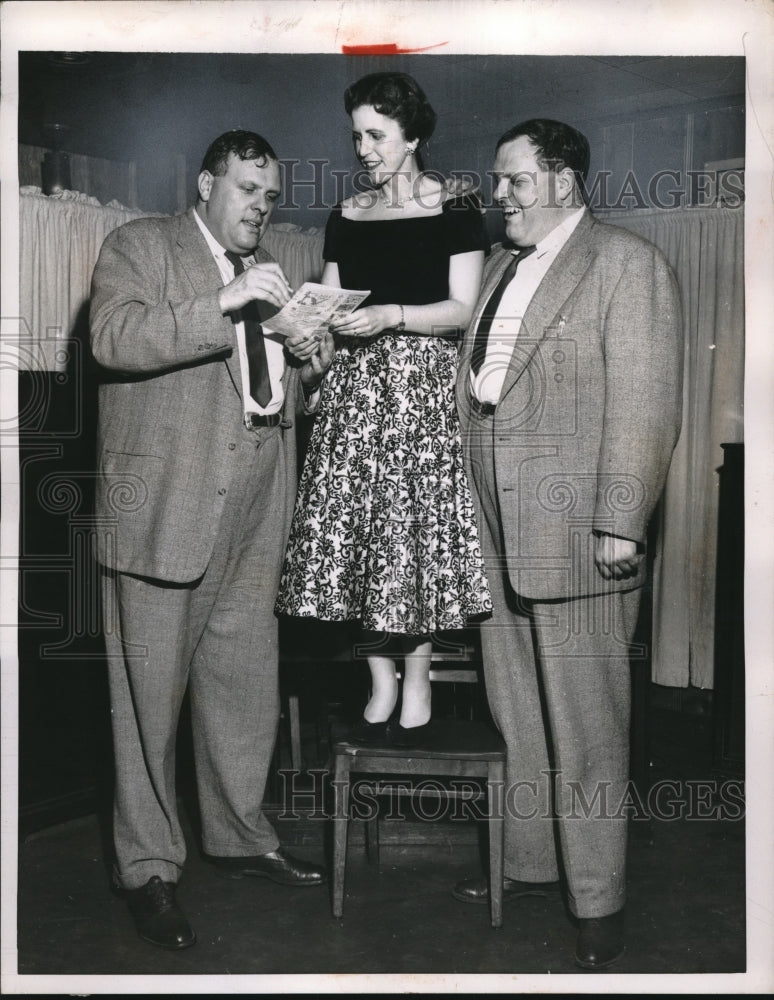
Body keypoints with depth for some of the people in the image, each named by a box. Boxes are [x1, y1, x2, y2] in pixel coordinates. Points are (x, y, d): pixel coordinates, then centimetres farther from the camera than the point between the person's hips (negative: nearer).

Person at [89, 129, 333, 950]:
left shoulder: (266, 274, 22)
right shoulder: (139, 246, 2)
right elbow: (114, 338, -16)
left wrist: (307, 374, 6)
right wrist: (224, 303, -22)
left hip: (252, 517, 6)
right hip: (164, 507, -6)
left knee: (246, 686, 13)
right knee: (151, 695, 2)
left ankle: (238, 835, 31)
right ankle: (147, 866, 16)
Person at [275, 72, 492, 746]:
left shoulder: (455, 211, 1)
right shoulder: (347, 217, 15)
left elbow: (462, 309, -5)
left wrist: (390, 316, -18)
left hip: (424, 385, -4)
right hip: (356, 384, 4)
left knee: (417, 524, -4)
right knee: (356, 529, 0)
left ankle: (418, 689, 10)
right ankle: (381, 690, 11)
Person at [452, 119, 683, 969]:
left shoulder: (626, 263, -5)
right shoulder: (501, 265, 18)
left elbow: (644, 404, -12)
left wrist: (620, 524, -17)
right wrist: (471, 503, 13)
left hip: (574, 531, -7)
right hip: (497, 530, 8)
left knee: (584, 724, 1)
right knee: (513, 713, 16)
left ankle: (598, 902, 14)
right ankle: (528, 860, 33)